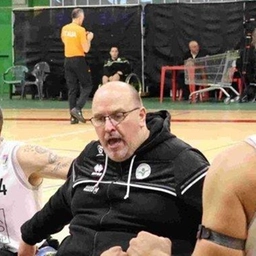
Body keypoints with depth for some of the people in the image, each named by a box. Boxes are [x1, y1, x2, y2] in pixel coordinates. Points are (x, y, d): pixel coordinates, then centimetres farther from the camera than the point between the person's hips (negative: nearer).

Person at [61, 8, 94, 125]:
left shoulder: (64, 29, 6)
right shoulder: (81, 30, -13)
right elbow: (86, 49, -13)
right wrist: (89, 39, 3)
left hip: (68, 60, 6)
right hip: (79, 60, -6)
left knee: (72, 89, 8)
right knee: (87, 86, 6)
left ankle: (73, 117, 5)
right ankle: (77, 108, -11)